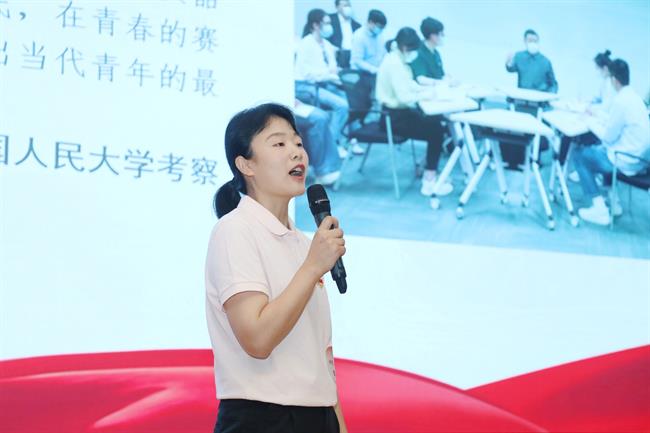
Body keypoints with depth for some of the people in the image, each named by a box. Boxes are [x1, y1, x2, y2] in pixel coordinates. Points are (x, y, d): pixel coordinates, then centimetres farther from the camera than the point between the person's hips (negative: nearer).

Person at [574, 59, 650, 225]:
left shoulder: (620, 101, -21)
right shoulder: (634, 97, 6)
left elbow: (609, 137, -16)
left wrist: (591, 123, -1)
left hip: (627, 162, -9)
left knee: (580, 154, 5)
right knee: (598, 149, 29)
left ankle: (600, 210, 2)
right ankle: (613, 201, 27)